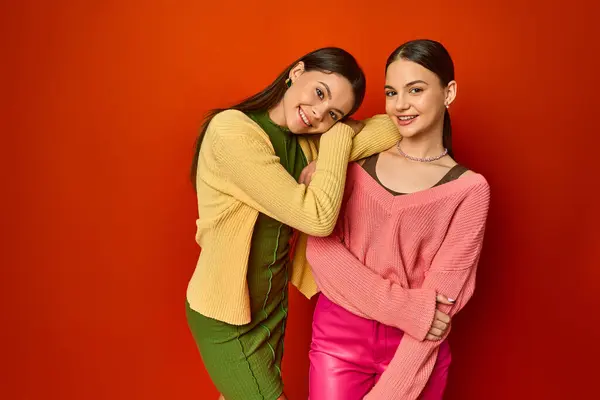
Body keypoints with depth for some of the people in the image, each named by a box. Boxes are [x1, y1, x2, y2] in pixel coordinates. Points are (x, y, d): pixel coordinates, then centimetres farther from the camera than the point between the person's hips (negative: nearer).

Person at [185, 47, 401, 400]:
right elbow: (317, 218, -29)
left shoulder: (308, 140, -3)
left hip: (275, 303, 7)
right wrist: (338, 142, -18)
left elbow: (391, 128, -6)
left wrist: (338, 136, -20)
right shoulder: (232, 131, -25)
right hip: (226, 317, -6)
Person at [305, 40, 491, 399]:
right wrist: (406, 307, -19)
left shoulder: (469, 190, -8)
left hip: (414, 351, -1)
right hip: (338, 336, 1)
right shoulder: (357, 158, -2)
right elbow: (320, 248, -10)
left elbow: (441, 300, -11)